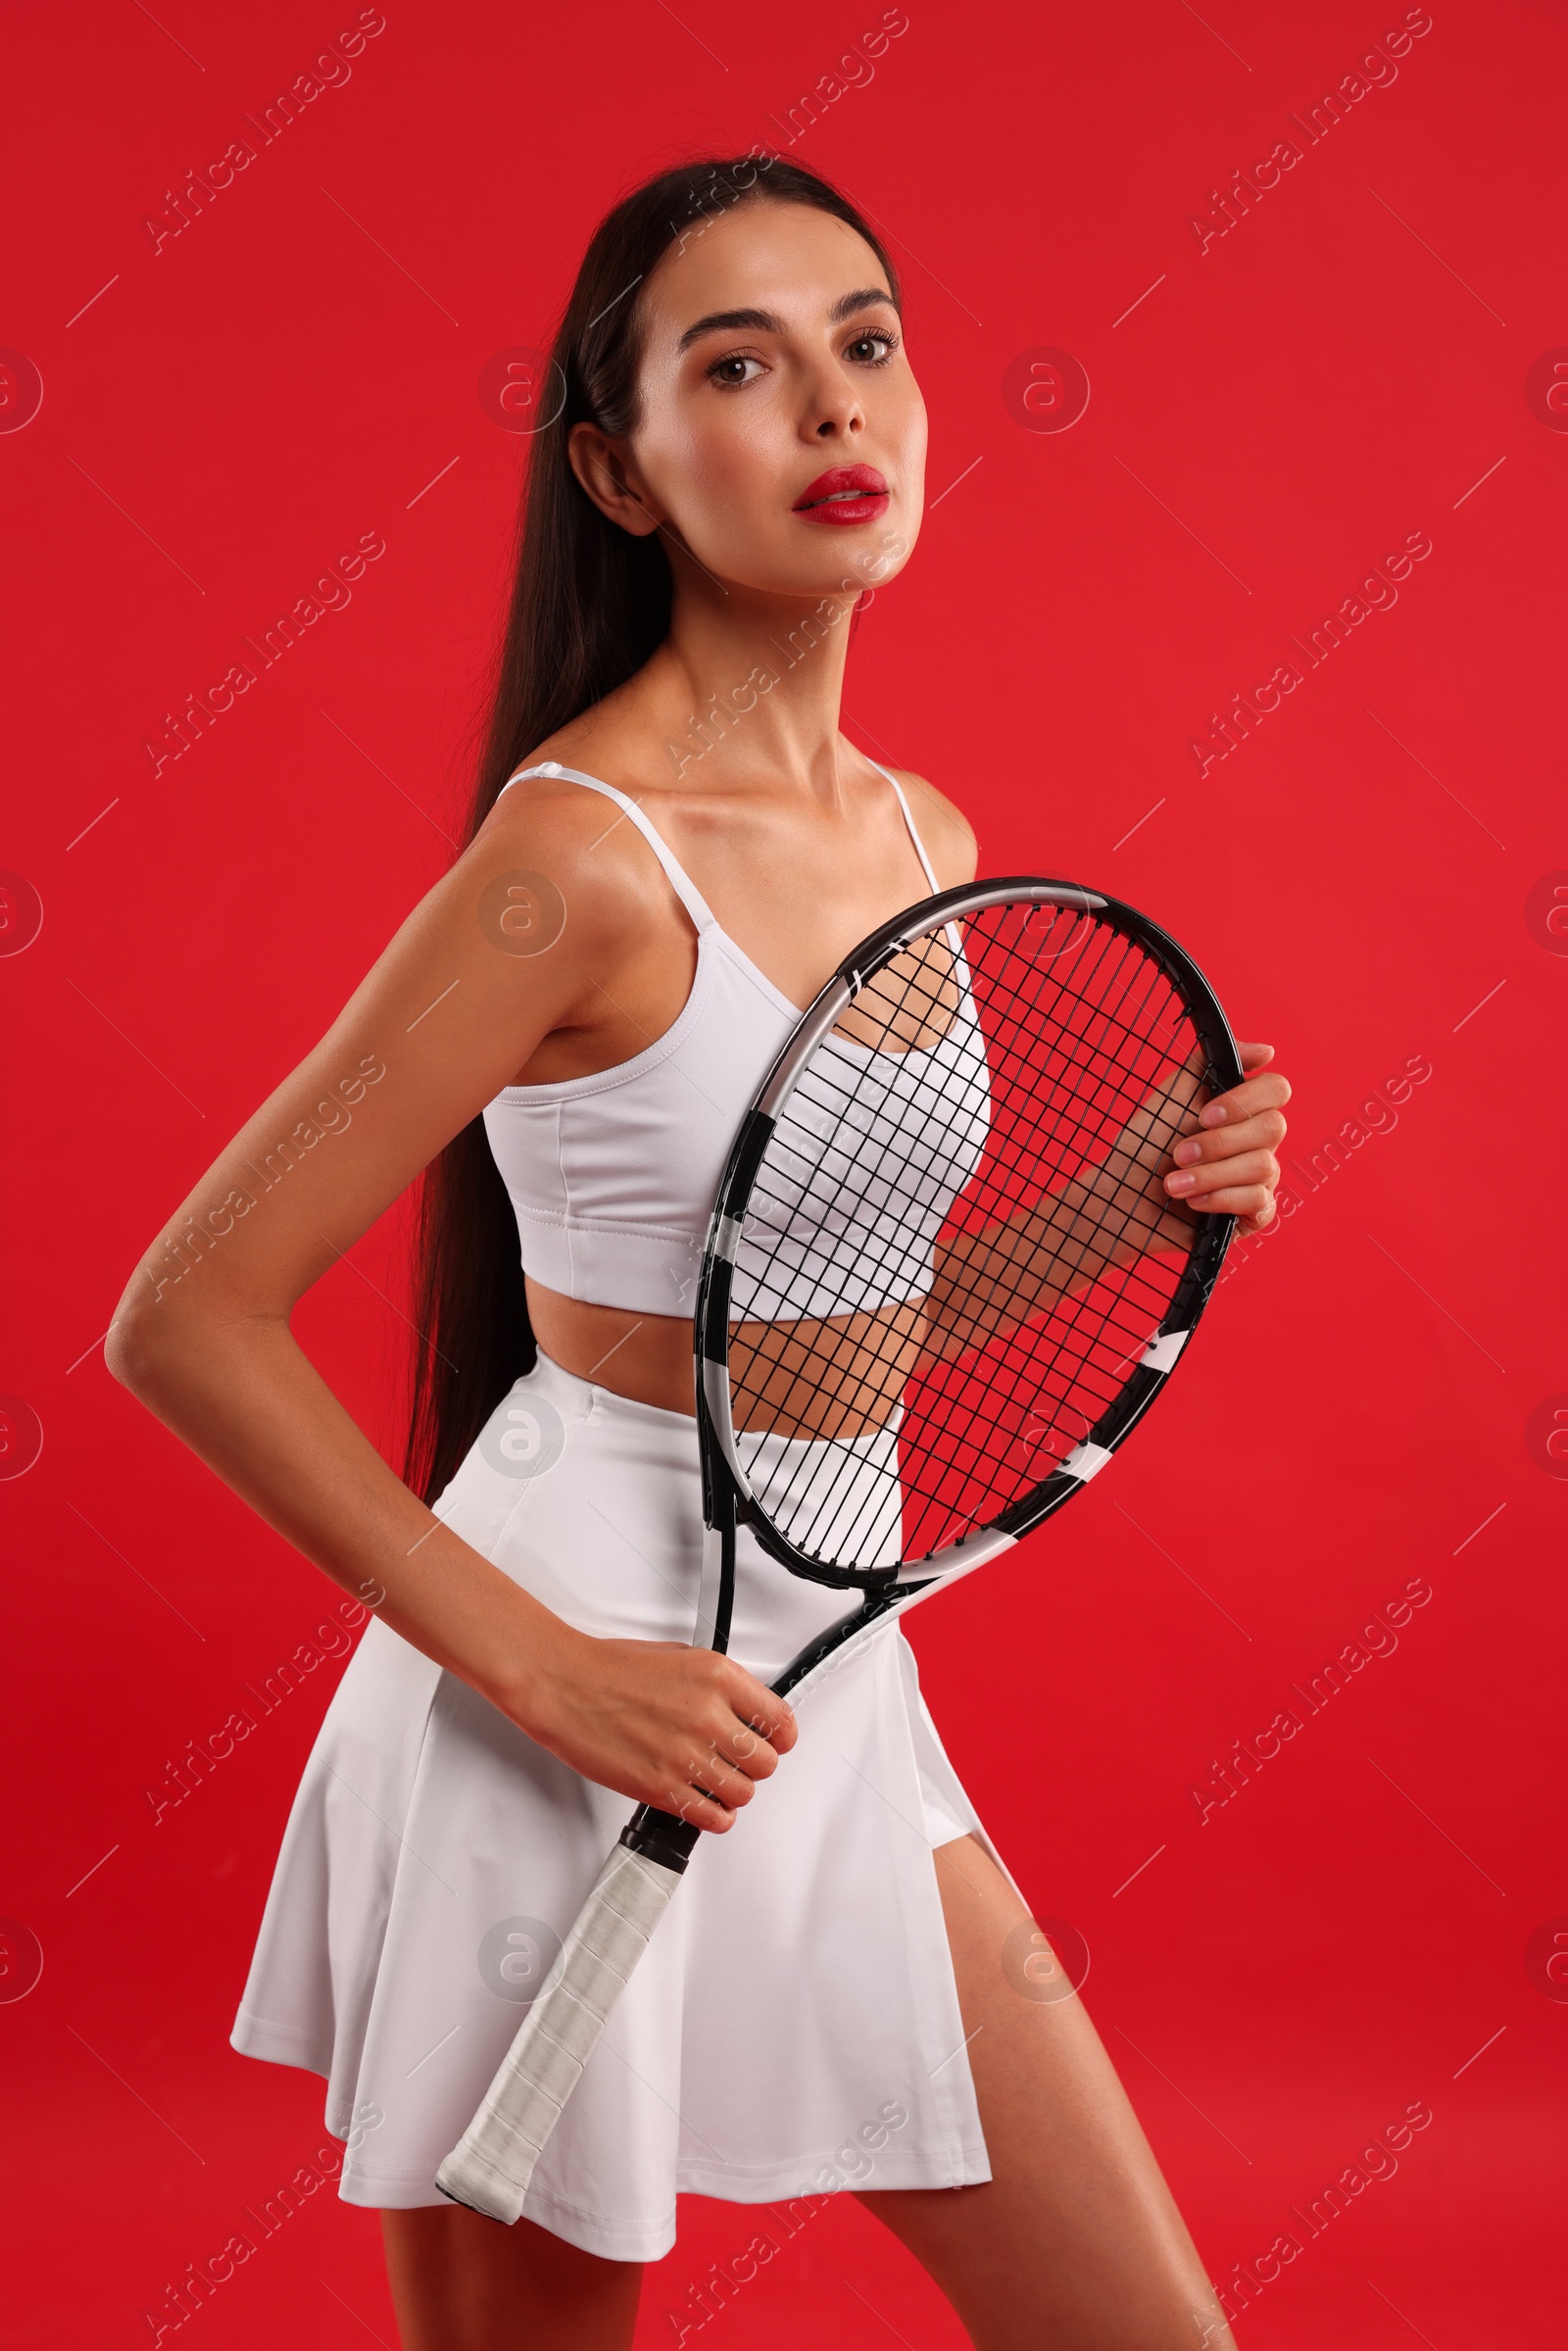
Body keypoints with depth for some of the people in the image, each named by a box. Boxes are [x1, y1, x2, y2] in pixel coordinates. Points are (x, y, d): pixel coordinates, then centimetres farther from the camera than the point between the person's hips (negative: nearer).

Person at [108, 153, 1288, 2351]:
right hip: (570, 1709, -7)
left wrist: (1132, 1203, 1)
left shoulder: (928, 841, 6)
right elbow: (188, 1324, -17)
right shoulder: (581, 856, -18)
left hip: (832, 1691, 7)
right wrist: (548, 1671, -19)